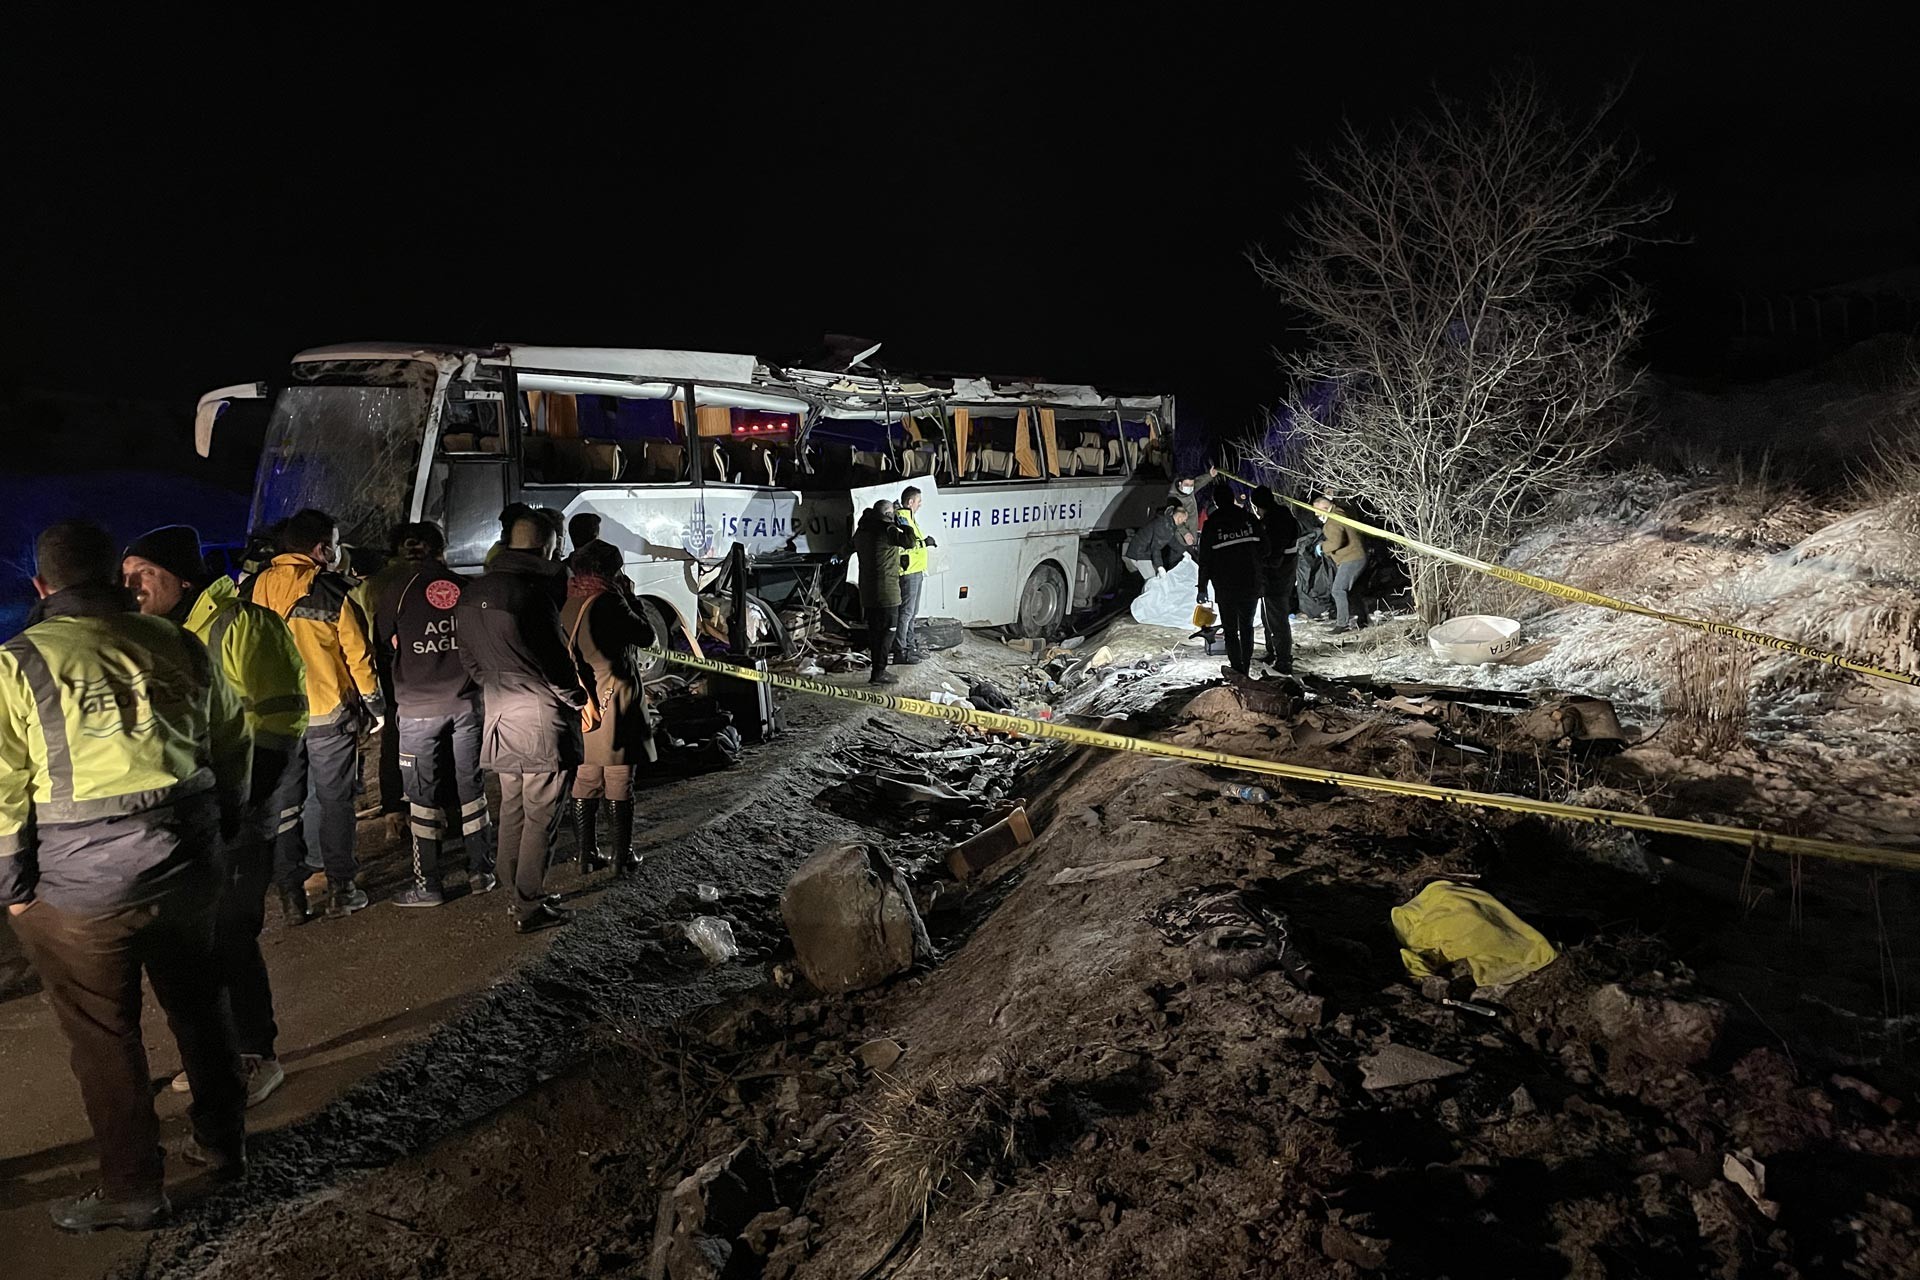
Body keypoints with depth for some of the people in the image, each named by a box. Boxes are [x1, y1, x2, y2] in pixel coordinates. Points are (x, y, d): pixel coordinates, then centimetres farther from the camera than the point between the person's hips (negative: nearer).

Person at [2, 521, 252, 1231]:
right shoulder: (179, 646, 1)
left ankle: (133, 1192, 23)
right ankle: (223, 1142, 36)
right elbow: (234, 742, 10)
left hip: (79, 887, -4)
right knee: (198, 1005, 21)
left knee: (104, 1039, 10)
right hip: (188, 868, 4)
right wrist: (219, 831, 22)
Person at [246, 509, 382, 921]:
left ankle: (291, 895, 13)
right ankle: (340, 890, 10)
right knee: (334, 801, 7)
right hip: (329, 715, -3)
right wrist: (374, 704, 4)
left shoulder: (255, 589, 1)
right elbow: (358, 653, -8)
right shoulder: (333, 591, -10)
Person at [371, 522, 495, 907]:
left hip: (418, 708, -3)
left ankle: (428, 884, 8)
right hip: (466, 703, 3)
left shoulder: (395, 590, -5)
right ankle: (481, 872, 19)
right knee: (471, 788, 12)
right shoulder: (465, 588, 1)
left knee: (423, 797, 4)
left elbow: (383, 643, 5)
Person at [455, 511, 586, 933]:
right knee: (541, 816, 2)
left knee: (512, 810, 18)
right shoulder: (533, 589, -19)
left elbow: (470, 658, 15)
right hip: (542, 722, -8)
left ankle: (514, 890, 26)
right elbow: (555, 659, -16)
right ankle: (530, 906, 7)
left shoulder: (471, 593, 9)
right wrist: (581, 699, -1)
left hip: (500, 716, 8)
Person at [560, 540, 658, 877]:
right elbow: (647, 637, -7)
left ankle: (587, 854, 19)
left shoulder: (565, 602, 3)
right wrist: (627, 599, 0)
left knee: (584, 781, 13)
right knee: (619, 784, 4)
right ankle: (623, 856, 10)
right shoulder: (608, 603, -15)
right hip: (614, 703, -6)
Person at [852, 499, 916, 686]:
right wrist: (902, 524, -4)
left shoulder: (861, 532, 12)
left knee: (874, 630, 13)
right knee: (887, 631, -3)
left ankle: (878, 671, 19)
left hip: (867, 592, 8)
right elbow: (908, 540, -21)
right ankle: (878, 673, -6)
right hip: (886, 592, -8)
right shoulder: (887, 530, -15)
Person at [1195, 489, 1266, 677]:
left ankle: (1237, 668, 5)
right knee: (1247, 626, 17)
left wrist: (1202, 588, 3)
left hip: (1226, 586, -3)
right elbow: (1264, 550, 3)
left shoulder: (1211, 525, -5)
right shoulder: (1250, 520, 2)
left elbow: (1205, 560, -4)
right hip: (1251, 584, 3)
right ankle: (1246, 665, 20)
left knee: (1230, 629, 7)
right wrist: (1263, 581, 10)